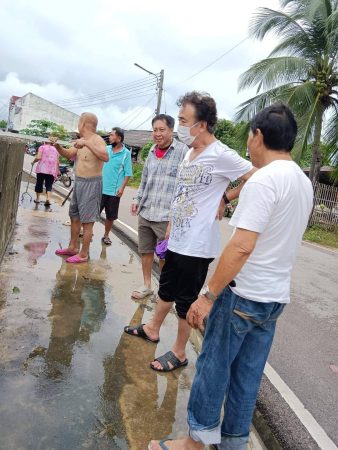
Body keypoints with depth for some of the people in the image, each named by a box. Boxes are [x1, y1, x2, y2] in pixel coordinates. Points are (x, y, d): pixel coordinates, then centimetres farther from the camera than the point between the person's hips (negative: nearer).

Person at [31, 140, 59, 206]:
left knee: (39, 183, 12)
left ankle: (37, 198, 19)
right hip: (52, 170, 2)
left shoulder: (42, 147, 6)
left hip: (42, 169, -2)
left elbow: (38, 157, -8)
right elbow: (57, 162, 13)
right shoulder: (55, 149, 17)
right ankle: (48, 199, -18)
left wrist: (33, 162, 9)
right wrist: (57, 171, 24)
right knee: (49, 185, 2)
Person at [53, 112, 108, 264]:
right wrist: (57, 146, 4)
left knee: (87, 221, -3)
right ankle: (73, 247, 32)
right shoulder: (82, 140, 11)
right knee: (74, 216, 18)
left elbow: (106, 157, -35)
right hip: (79, 182, 10)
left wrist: (87, 144, -37)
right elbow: (68, 154, 22)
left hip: (91, 184, -10)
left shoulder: (97, 140, -16)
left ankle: (83, 254, 6)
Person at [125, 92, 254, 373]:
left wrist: (225, 198, -12)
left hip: (197, 245, -8)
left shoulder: (220, 155, -18)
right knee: (167, 289, 25)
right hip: (177, 240, 8)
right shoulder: (191, 152, 9)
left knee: (186, 302, 7)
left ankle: (179, 353, 26)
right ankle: (153, 329, 46)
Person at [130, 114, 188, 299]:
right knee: (145, 251, 17)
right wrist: (137, 199, 17)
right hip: (145, 212, 7)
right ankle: (146, 285, 35)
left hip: (167, 215, -6)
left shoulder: (182, 151, -8)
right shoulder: (151, 151, 11)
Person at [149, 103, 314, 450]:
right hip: (276, 298, 8)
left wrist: (209, 295, -22)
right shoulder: (304, 183, 9)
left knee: (213, 367, 7)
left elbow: (242, 246, -26)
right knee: (247, 375, 17)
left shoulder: (263, 180, -19)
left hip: (243, 294, -8)